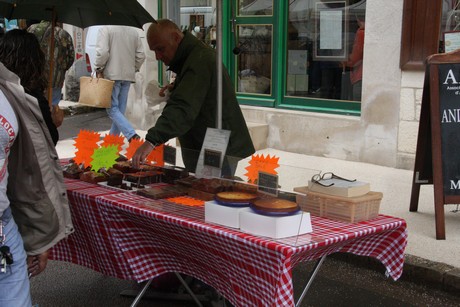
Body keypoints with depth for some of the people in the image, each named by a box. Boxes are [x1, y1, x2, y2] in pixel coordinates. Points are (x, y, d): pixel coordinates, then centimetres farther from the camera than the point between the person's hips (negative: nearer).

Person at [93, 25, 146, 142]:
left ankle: (132, 135, -20)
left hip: (111, 75, -6)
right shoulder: (134, 31, 10)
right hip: (128, 76, 6)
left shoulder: (106, 29, -7)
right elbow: (141, 55, 9)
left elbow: (102, 52, -17)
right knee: (120, 109, 12)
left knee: (112, 108, -4)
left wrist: (98, 68, -5)